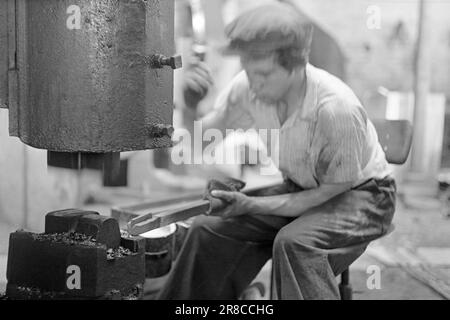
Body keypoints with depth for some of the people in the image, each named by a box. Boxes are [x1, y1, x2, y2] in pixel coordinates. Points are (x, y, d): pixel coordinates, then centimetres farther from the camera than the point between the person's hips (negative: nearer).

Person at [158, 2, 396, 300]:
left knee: (293, 241, -35)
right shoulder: (247, 87, -15)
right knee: (209, 228, -8)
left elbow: (334, 191, -21)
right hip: (303, 190, 6)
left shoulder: (337, 109, -32)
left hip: (361, 194, -5)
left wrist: (253, 205, -27)